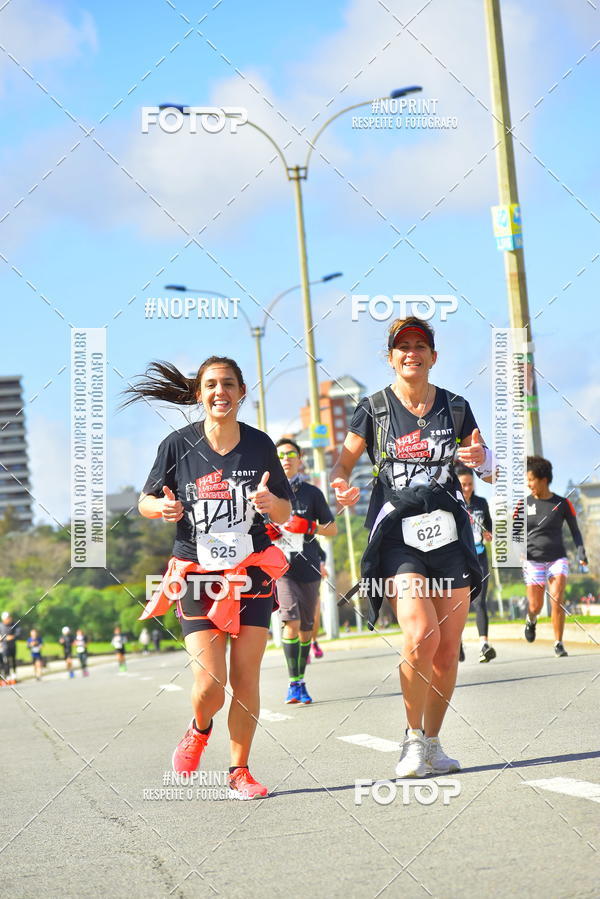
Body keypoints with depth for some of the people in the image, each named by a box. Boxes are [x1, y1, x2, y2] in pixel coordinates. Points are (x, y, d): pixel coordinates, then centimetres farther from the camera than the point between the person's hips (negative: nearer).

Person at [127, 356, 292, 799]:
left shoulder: (260, 444, 0)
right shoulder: (179, 445, -3)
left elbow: (286, 512, 8)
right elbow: (146, 502, 6)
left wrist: (270, 502, -15)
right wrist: (163, 507, -16)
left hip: (252, 574, 1)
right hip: (198, 575, -1)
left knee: (245, 678, 0)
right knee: (210, 683, -9)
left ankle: (240, 771, 15)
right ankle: (199, 730, 25)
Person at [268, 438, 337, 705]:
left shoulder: (312, 493, 9)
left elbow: (332, 529, 11)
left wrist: (311, 527, -8)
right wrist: (265, 533, -7)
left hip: (309, 567, 2)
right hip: (280, 566, -2)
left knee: (306, 629, 7)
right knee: (291, 622, -18)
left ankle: (301, 682, 20)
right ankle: (294, 683, -13)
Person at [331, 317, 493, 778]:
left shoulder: (455, 407, 10)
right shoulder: (374, 408, 5)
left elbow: (491, 472, 13)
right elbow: (343, 464, 10)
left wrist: (481, 459, -11)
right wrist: (342, 487, -13)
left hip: (449, 532, 3)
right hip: (396, 534, -3)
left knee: (448, 648, 1)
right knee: (421, 637, -21)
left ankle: (433, 743, 19)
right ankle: (413, 739, -2)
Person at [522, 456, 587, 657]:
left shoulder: (562, 503, 1)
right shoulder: (524, 504, 3)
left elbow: (574, 529, 9)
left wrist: (581, 552, -4)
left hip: (557, 559, -1)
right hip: (533, 561, 1)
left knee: (557, 600, -16)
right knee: (535, 606, -1)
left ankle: (559, 644, -5)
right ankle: (531, 620, 36)